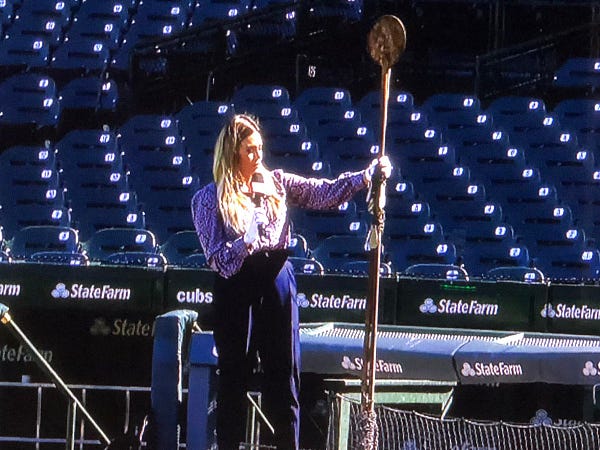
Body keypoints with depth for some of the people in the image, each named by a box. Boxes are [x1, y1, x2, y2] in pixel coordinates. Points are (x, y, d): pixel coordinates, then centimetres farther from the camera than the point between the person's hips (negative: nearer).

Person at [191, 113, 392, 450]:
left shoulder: (276, 183, 7)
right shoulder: (210, 199, -2)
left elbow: (324, 193, -2)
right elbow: (217, 258, -7)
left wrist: (366, 177, -15)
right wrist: (245, 241, -25)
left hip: (277, 280, 3)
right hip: (236, 287, -3)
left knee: (284, 371, 5)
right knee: (235, 375, 3)